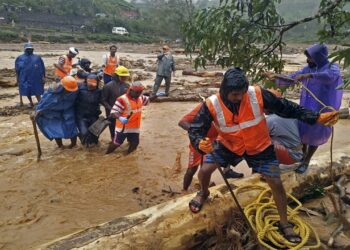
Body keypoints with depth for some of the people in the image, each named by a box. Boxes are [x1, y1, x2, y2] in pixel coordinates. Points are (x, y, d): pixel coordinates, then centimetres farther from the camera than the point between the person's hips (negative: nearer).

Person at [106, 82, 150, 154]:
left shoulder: (140, 98, 0)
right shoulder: (122, 100, -24)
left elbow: (147, 100, 22)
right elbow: (113, 113, -27)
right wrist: (120, 118, -48)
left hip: (135, 127, 6)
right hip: (122, 127, -6)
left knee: (134, 143, 13)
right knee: (116, 143, 5)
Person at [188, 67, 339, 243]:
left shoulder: (258, 95, -27)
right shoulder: (212, 105, -26)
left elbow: (286, 107, -17)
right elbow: (195, 129, -23)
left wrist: (316, 118, -19)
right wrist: (200, 144, -46)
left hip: (259, 146, 0)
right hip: (229, 145, 0)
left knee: (276, 184, 1)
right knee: (204, 171, -9)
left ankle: (284, 223, 27)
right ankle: (204, 193, 31)